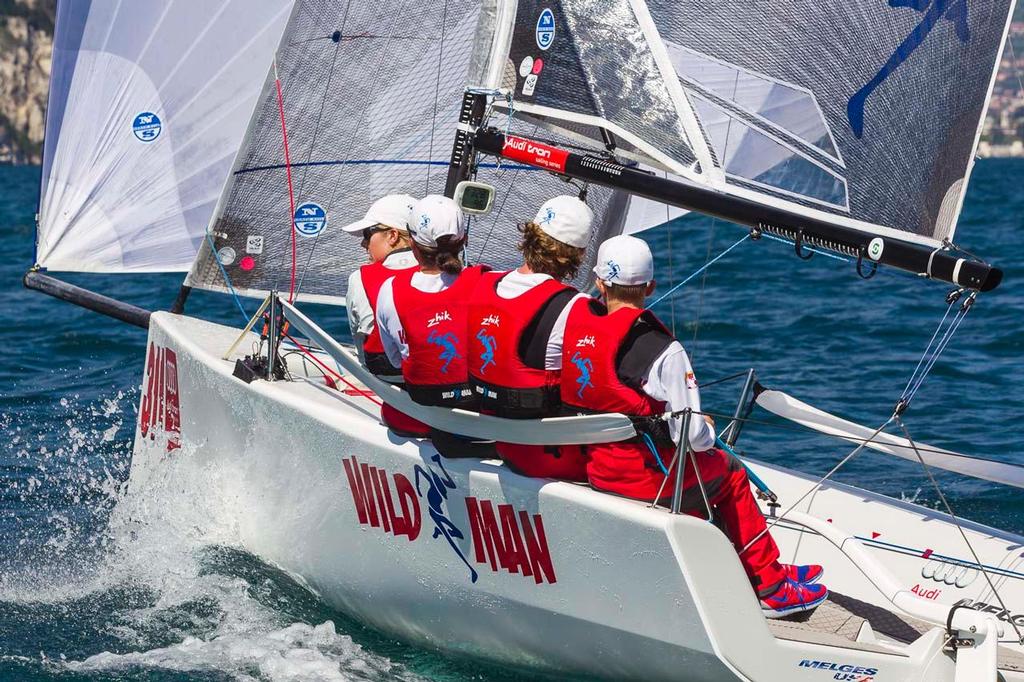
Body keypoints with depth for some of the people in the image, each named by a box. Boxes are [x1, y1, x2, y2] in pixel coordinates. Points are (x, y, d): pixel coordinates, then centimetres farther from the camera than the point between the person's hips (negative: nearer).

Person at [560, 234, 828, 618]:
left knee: (699, 470, 28)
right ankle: (769, 587, 29)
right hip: (648, 478, -6)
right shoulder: (663, 350, -19)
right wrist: (709, 431, 6)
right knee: (730, 473, 21)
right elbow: (692, 436, -19)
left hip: (589, 466, 6)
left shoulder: (576, 322, -3)